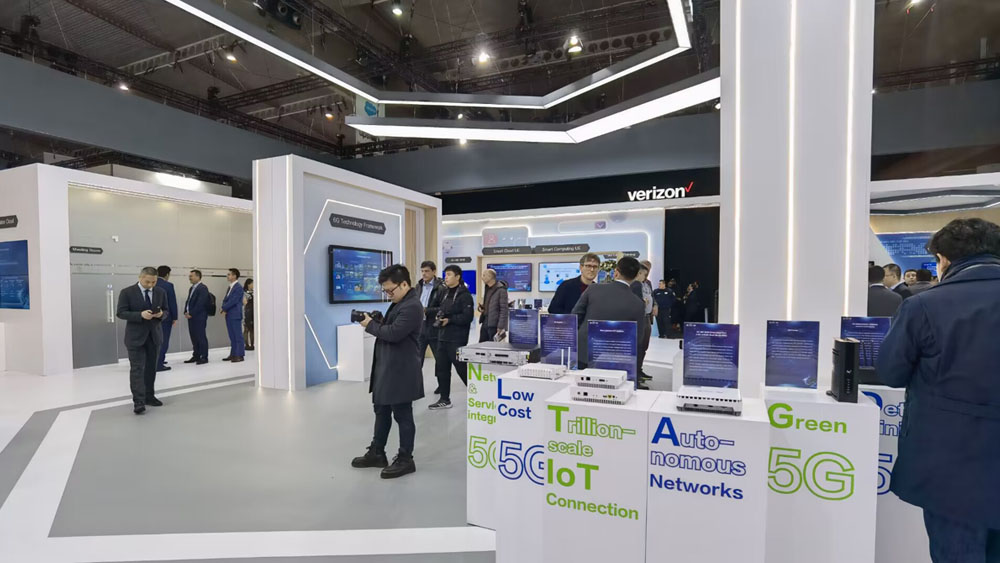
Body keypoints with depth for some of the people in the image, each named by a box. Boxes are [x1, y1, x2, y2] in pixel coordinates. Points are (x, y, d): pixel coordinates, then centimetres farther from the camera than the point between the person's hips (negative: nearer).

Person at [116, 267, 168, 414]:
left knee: (151, 368, 11)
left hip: (154, 335, 4)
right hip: (136, 336, -4)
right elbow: (121, 313, -9)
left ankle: (149, 396, 21)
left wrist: (161, 314, -13)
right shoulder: (127, 292, -6)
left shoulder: (161, 292, 5)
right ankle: (138, 401, -6)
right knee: (137, 368, -6)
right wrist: (140, 315, -24)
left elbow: (166, 311, 10)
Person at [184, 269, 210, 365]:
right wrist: (186, 312, 3)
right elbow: (188, 301, 18)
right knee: (194, 337, 12)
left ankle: (204, 357, 1)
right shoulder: (192, 288, 17)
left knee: (201, 337, -4)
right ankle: (196, 356, 20)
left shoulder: (203, 288, -11)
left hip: (199, 317, -9)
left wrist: (191, 313, -15)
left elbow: (200, 303, -17)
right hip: (191, 317, 9)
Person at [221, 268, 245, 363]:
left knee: (238, 336, -4)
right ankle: (233, 354, 18)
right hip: (229, 315, 9)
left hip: (235, 315, -8)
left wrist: (224, 308, -6)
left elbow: (233, 301, -17)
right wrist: (224, 310, -4)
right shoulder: (230, 288, 16)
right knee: (232, 336, 12)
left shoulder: (238, 288, -11)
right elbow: (225, 300, 14)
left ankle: (240, 355, 0)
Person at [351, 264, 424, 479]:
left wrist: (371, 325, -12)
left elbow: (393, 333, -26)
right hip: (386, 368, 10)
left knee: (402, 415, 3)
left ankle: (405, 459, 17)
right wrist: (378, 322, -1)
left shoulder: (412, 307, -20)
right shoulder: (399, 303, 13)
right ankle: (377, 453, 34)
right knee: (381, 411, 19)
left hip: (400, 371, -10)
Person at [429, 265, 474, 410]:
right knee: (441, 368, 11)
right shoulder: (444, 293, 13)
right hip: (442, 337, 8)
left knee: (462, 369, -1)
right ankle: (444, 399, 23)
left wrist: (449, 320, -20)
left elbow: (468, 317, -18)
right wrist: (438, 315, 3)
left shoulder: (464, 295, -10)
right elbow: (438, 308, 24)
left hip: (457, 339, -8)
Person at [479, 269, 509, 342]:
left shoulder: (501, 290, -13)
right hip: (485, 322, 8)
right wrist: (481, 308, 4)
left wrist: (501, 327, -20)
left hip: (494, 325, -8)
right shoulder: (487, 289, 13)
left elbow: (504, 310, -15)